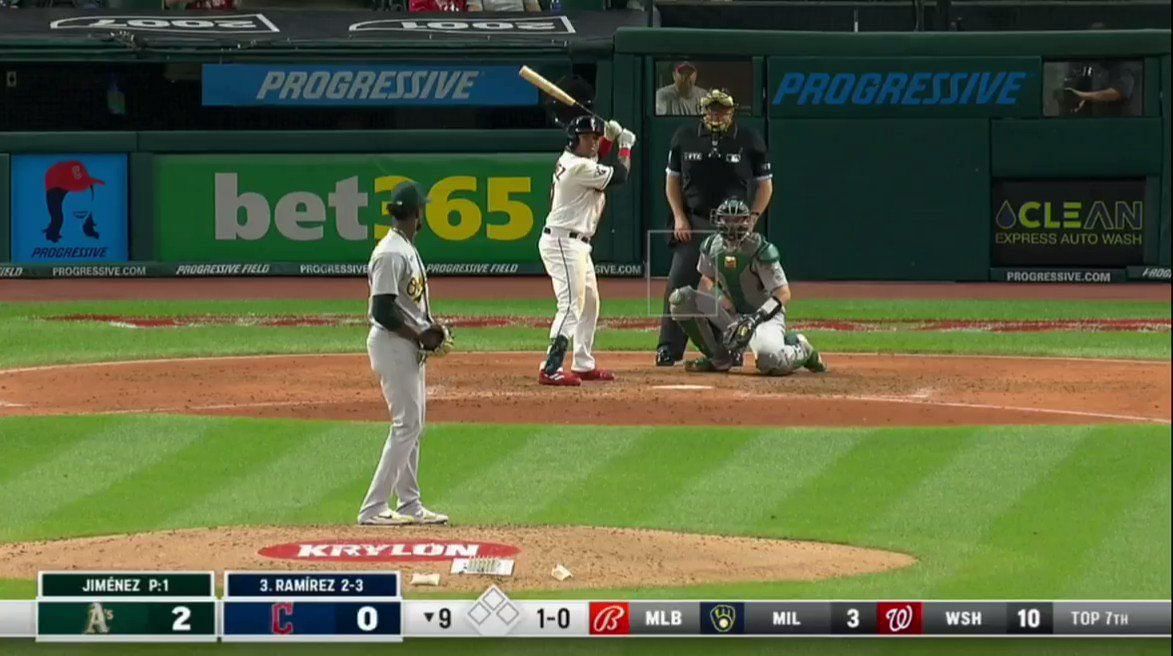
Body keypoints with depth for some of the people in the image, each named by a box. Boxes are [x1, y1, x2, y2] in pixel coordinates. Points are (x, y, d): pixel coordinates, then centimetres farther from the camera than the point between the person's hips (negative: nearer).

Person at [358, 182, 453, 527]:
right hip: (391, 344, -10)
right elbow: (383, 311, -23)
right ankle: (374, 508, -11)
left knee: (413, 426, 13)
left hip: (410, 345, 10)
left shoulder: (407, 249, 13)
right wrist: (420, 336, -17)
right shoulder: (390, 253, -19)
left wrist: (429, 328, 5)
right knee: (407, 424, -11)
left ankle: (410, 505, 19)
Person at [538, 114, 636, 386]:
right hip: (563, 243, -11)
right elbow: (619, 175, -15)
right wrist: (626, 146, 1)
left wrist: (610, 138, 10)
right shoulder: (579, 167, -19)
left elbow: (596, 160, 29)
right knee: (571, 305, -17)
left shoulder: (571, 160, 9)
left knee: (590, 302, 19)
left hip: (577, 244, 11)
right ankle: (551, 370, -23)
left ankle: (584, 365, 27)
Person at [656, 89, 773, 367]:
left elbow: (765, 184, 6)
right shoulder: (685, 137, 4)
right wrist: (679, 217, 1)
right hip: (693, 224, 1)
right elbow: (673, 179, 12)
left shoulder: (750, 140, 0)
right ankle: (669, 349, -2)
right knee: (679, 284, -6)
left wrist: (752, 217, -7)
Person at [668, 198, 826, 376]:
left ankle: (801, 350, 4)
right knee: (681, 297, -13)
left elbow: (783, 294, -21)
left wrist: (755, 319, -33)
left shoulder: (760, 250, -20)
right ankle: (718, 358, -1)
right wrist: (719, 297, -11)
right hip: (731, 313, 6)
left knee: (770, 361, -37)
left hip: (766, 314, -6)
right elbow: (707, 279, 13)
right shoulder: (711, 246, -2)